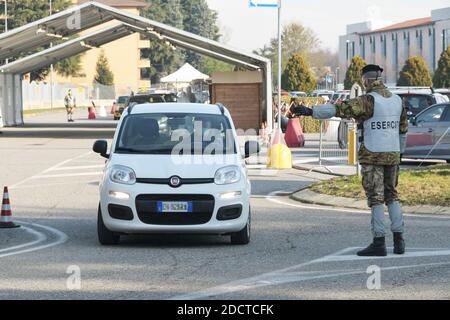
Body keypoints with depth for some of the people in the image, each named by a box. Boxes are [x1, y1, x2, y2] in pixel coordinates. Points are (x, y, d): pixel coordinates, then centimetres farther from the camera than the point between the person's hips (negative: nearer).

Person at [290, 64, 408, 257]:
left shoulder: (369, 101, -13)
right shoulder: (397, 100, 8)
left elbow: (340, 109, -22)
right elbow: (403, 129, 18)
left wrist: (311, 112, -24)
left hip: (372, 156, -6)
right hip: (392, 155, 6)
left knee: (376, 198, -3)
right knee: (392, 196, 15)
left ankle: (379, 243, -4)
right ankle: (399, 241, 10)